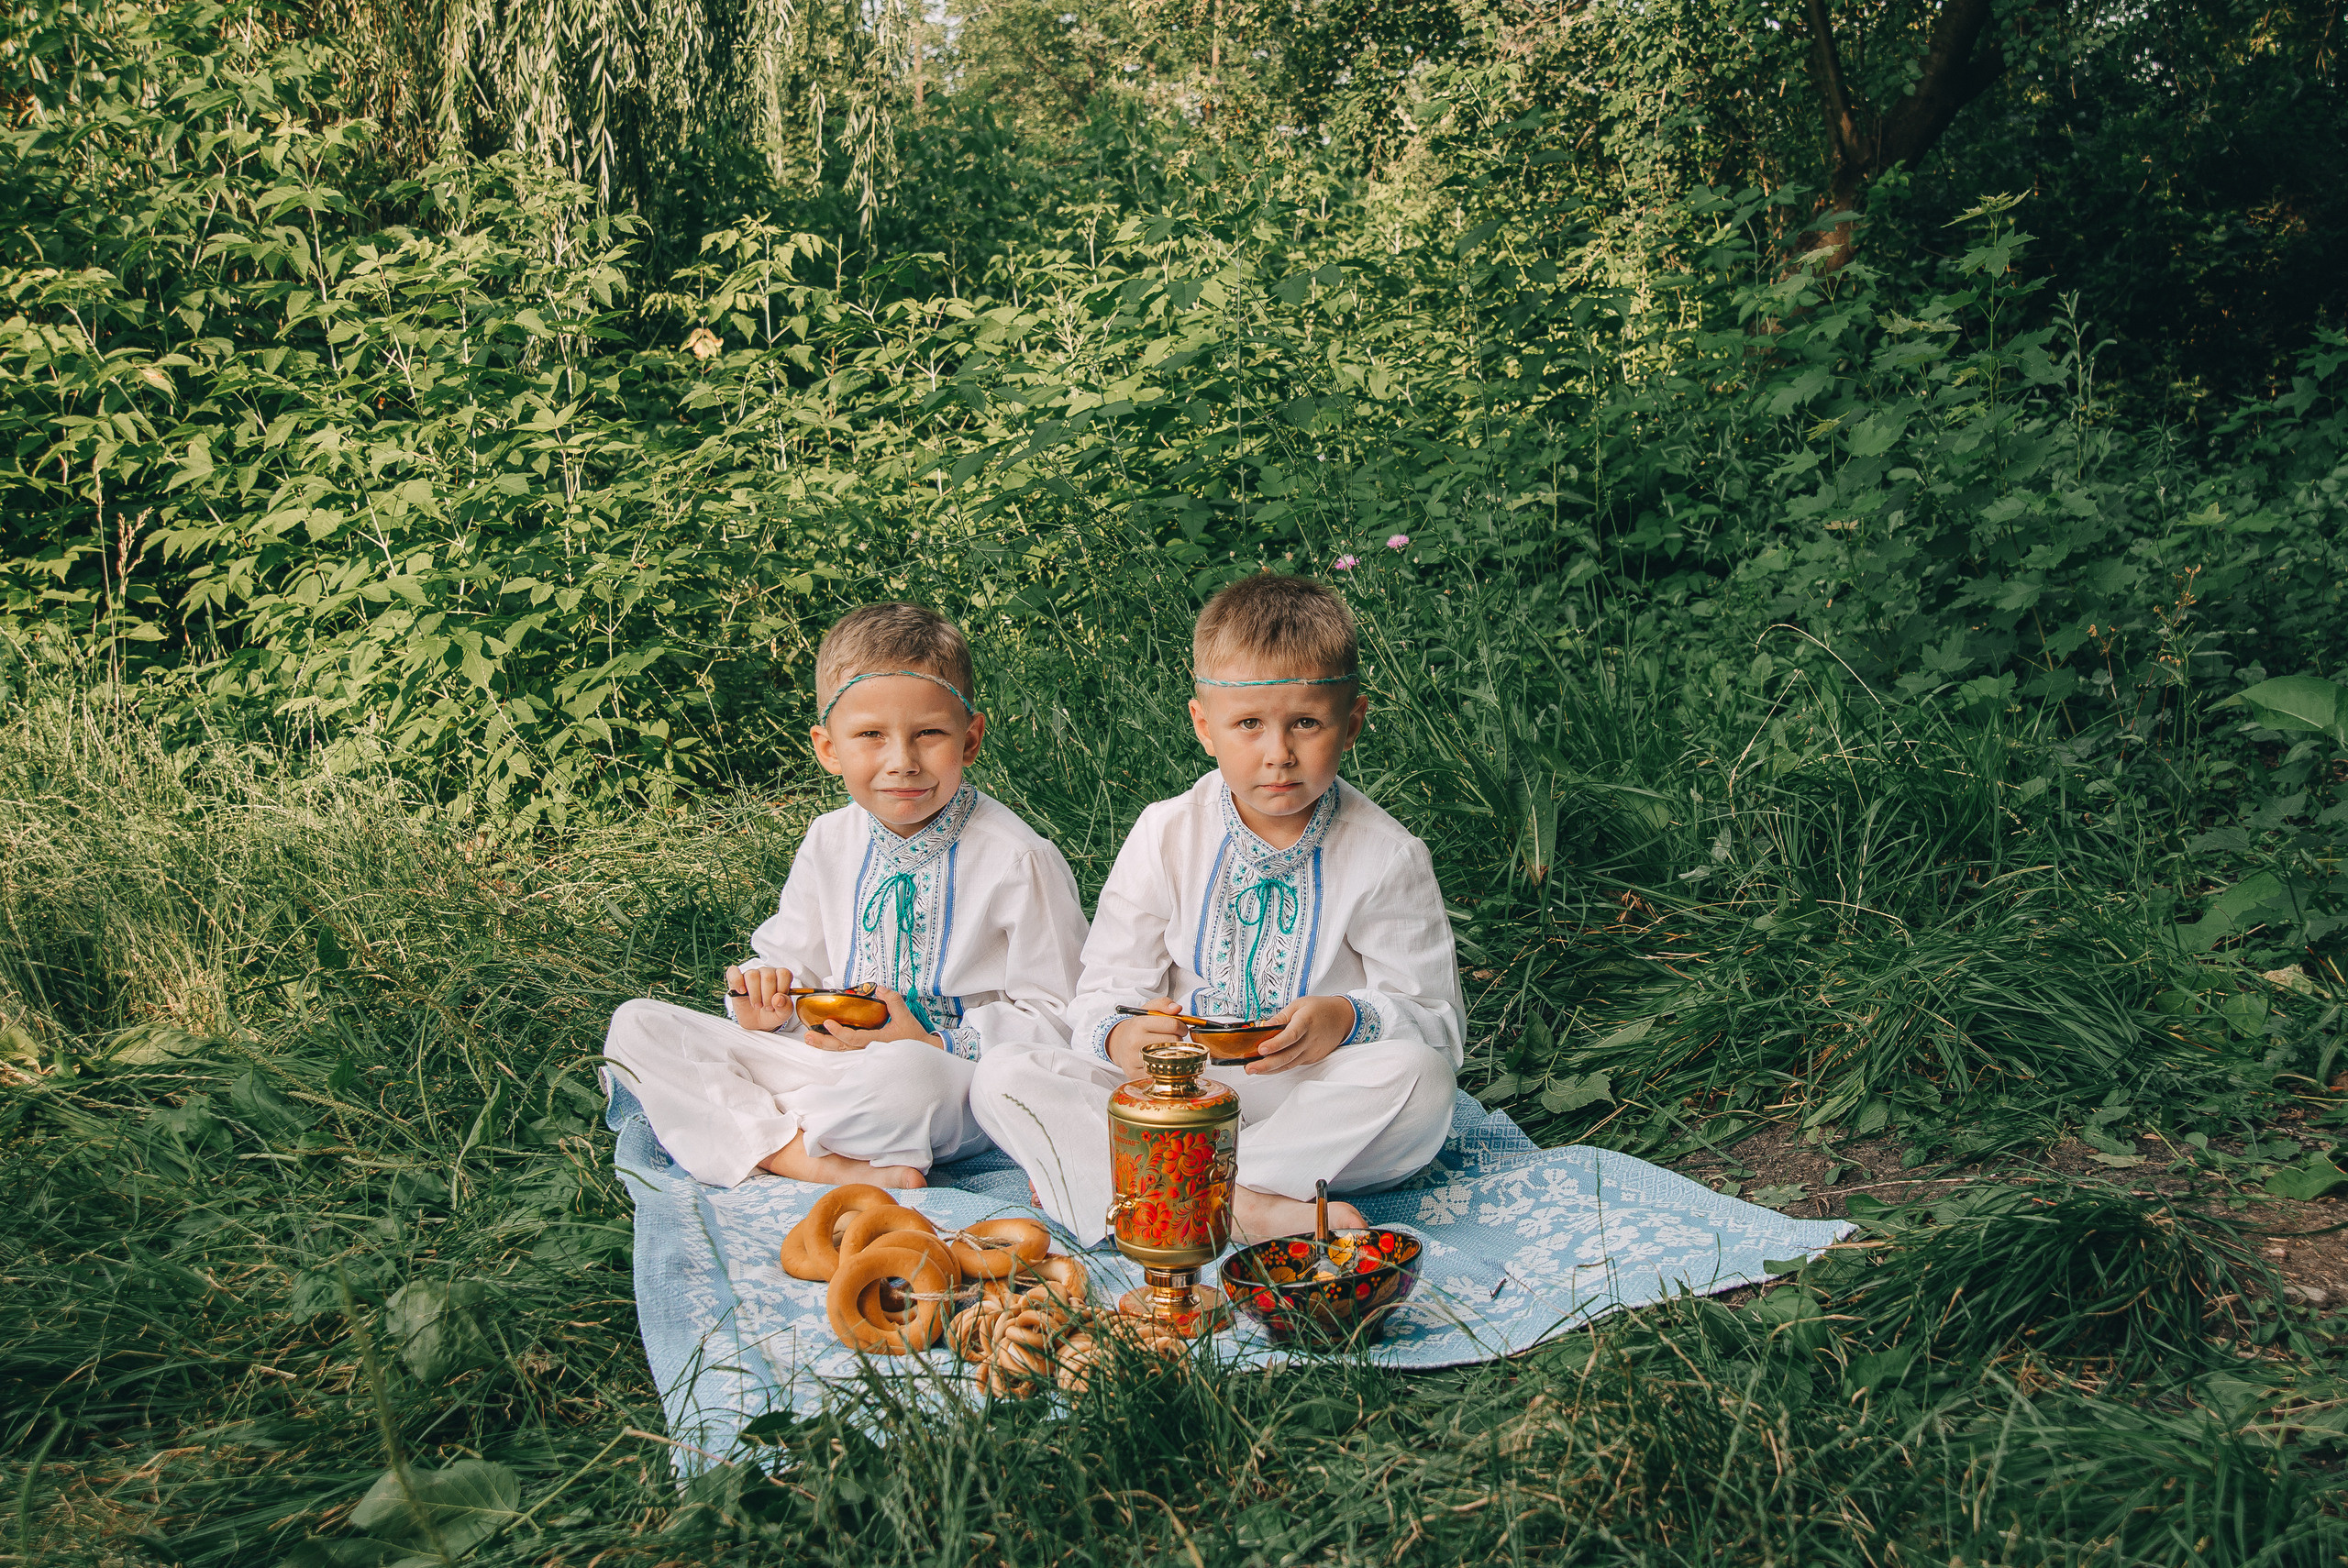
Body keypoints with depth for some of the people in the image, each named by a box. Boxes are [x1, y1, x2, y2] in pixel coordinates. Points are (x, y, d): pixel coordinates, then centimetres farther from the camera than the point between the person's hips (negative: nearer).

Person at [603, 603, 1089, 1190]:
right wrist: (769, 1003, -6)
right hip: (839, 1065, 6)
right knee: (637, 1026, -9)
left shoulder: (1019, 860, -10)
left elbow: (1056, 1020, -8)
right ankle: (825, 1167, -22)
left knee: (908, 1074, -44)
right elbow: (793, 961, 18)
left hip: (957, 1089, -6)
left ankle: (745, 1134, -15)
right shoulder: (829, 843, 6)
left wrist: (931, 1044, -19)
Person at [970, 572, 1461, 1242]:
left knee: (1418, 1077, -34)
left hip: (1315, 1106, -1)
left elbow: (1435, 1020, -2)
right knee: (1001, 1079, -19)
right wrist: (1120, 1037, -23)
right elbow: (1103, 998, 2)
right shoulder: (1164, 836, 0)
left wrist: (1350, 1020, -25)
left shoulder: (1387, 856, -4)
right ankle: (1244, 1207, -33)